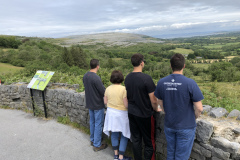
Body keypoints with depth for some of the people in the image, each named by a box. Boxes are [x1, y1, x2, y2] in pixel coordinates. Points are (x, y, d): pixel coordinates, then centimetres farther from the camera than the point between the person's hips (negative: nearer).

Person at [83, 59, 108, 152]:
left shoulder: (85, 76, -1)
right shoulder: (96, 78, -26)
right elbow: (104, 92, -21)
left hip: (89, 103, 8)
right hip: (98, 105, -8)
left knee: (92, 122, 21)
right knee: (98, 124, 5)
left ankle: (92, 140, 36)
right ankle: (97, 145, 17)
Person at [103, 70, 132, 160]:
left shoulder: (108, 89, -3)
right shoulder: (123, 89, -19)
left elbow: (105, 102, 5)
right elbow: (126, 105, -20)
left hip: (111, 112, 6)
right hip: (121, 114, -5)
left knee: (114, 133, 18)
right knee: (124, 136, 10)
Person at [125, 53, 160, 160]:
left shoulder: (127, 78, -1)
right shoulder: (146, 78, -21)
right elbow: (153, 100, -18)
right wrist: (156, 109, 1)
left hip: (131, 113, 6)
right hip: (145, 115, -6)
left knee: (136, 140, 18)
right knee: (149, 142, 12)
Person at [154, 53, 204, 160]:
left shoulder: (161, 82, -8)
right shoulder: (190, 83, -21)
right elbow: (199, 108, -16)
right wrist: (194, 118, 4)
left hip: (168, 126, 4)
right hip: (186, 127, -4)